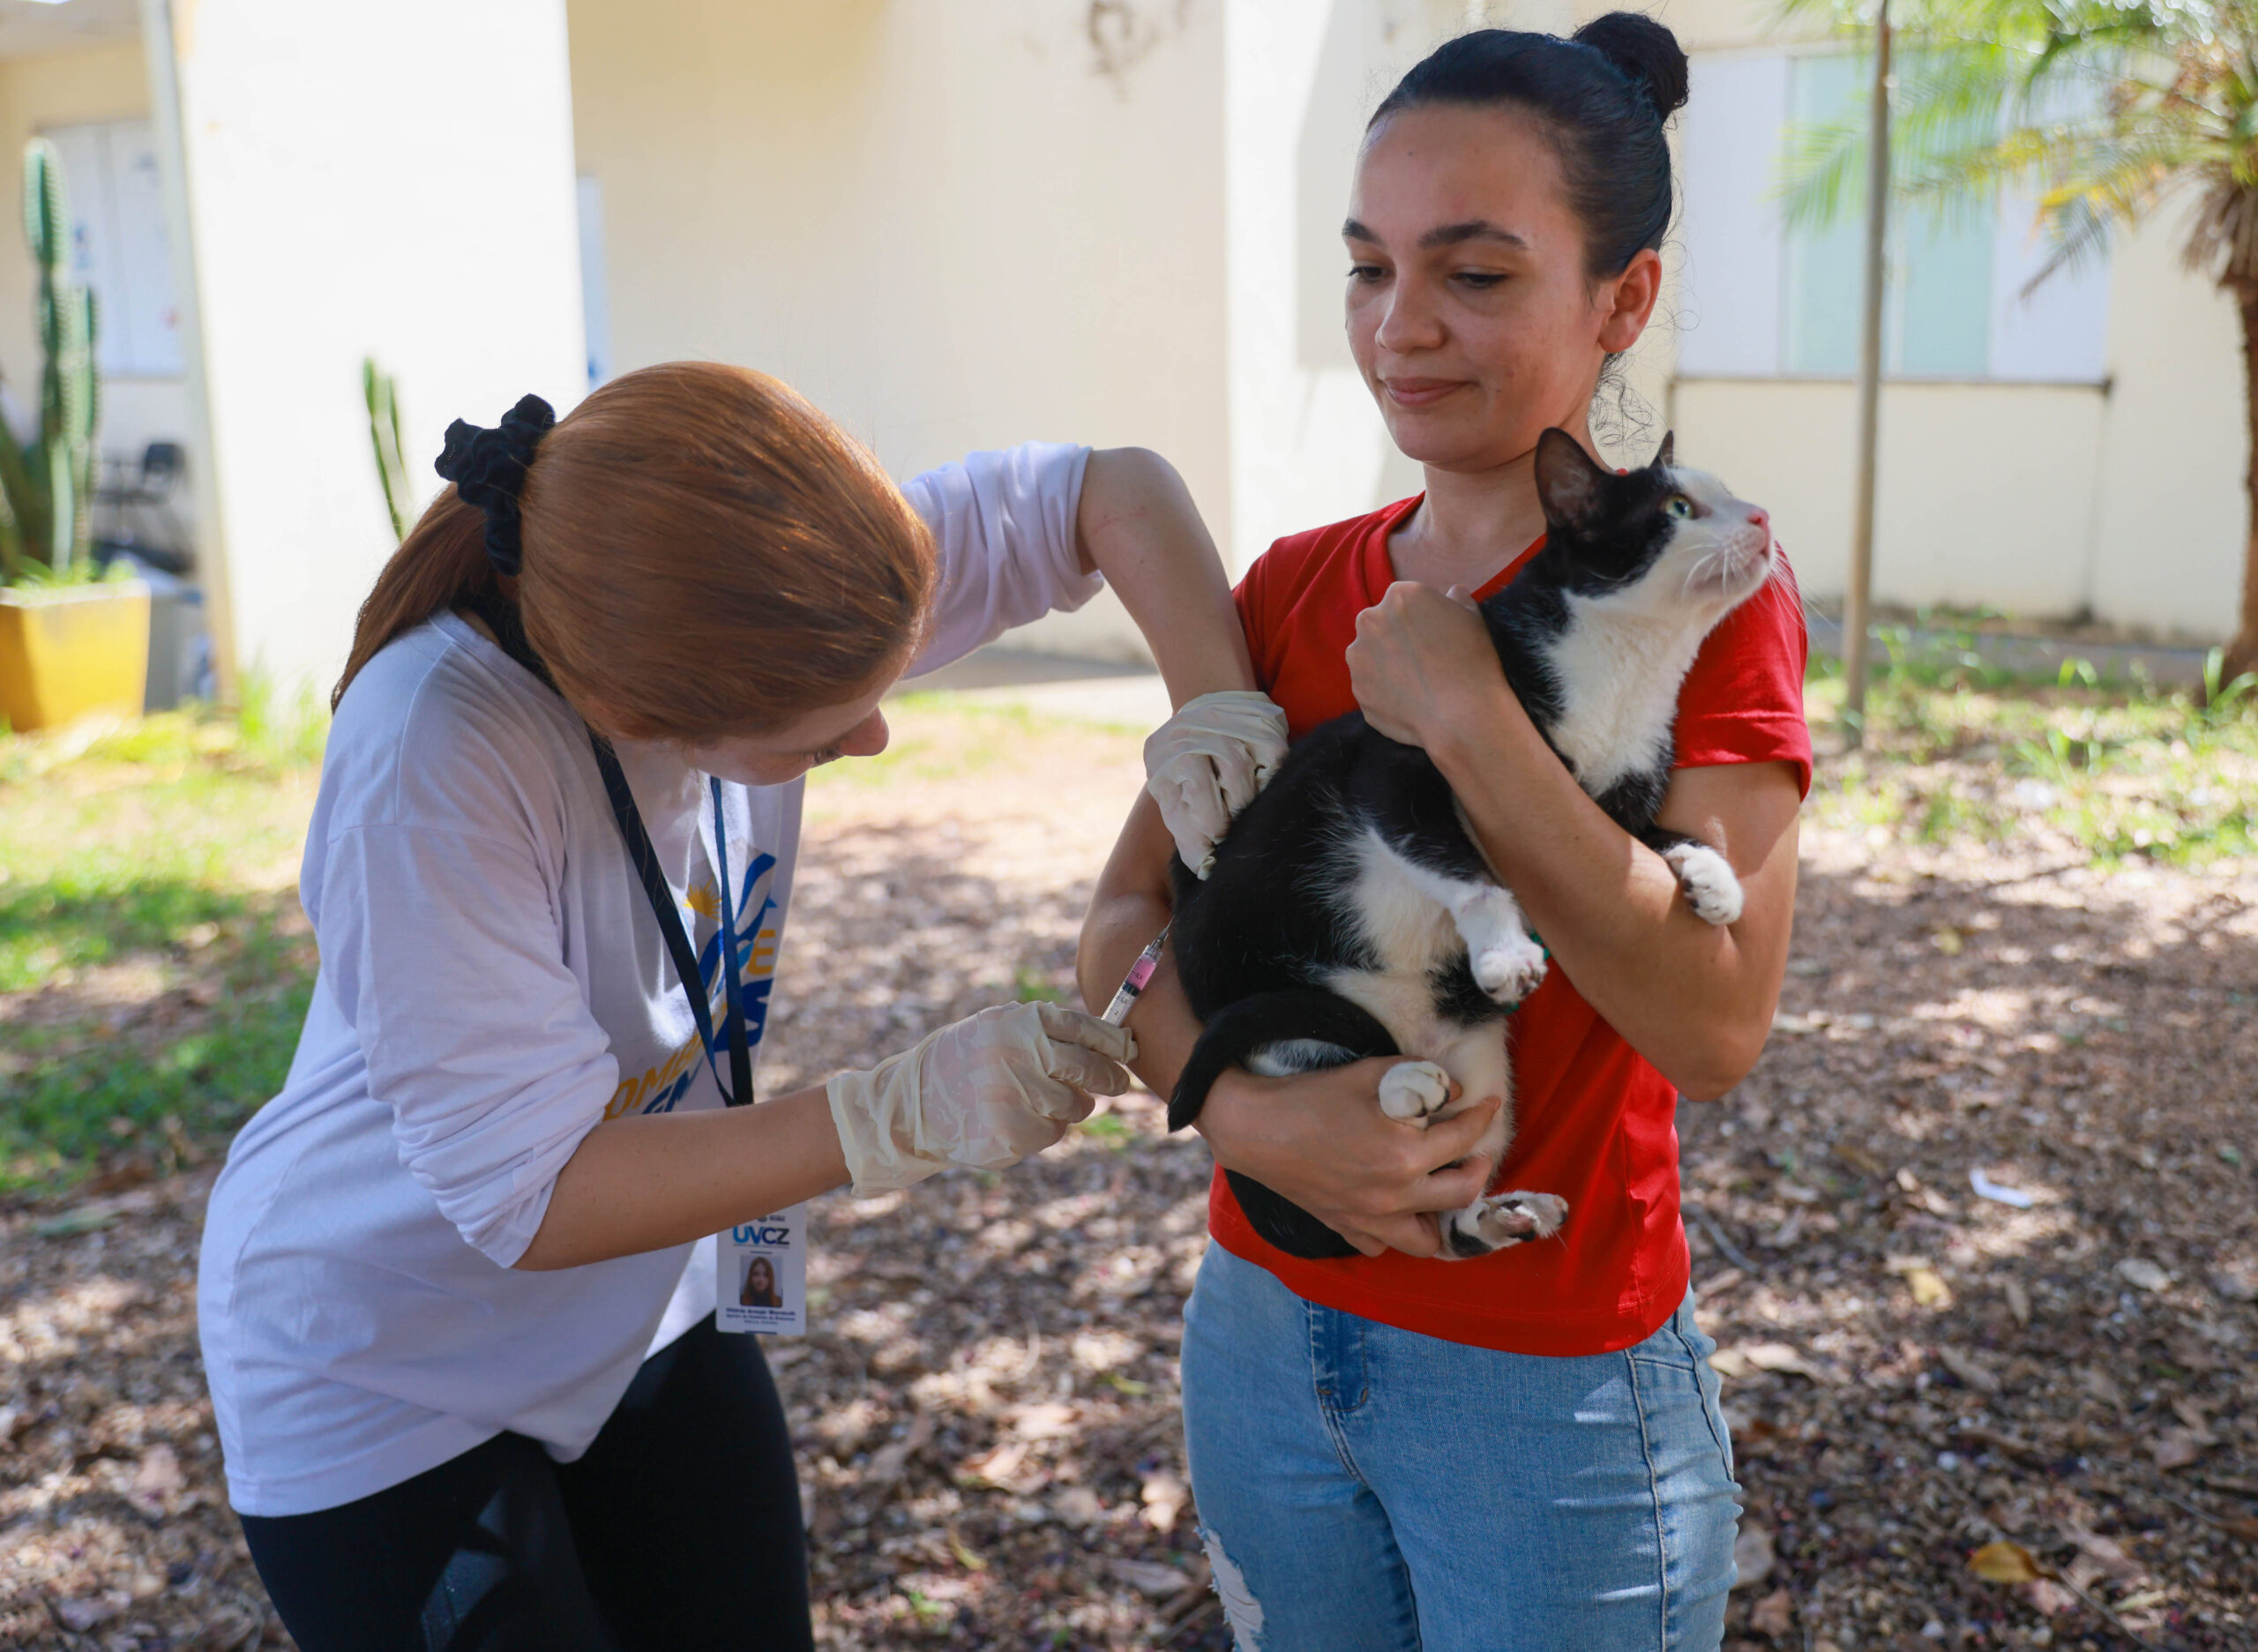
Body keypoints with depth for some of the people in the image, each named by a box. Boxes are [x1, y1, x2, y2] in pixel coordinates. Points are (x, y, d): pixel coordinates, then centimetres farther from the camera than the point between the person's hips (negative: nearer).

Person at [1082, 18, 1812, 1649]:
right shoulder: (1297, 586, 2)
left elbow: (1717, 1023, -23)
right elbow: (1128, 919, -3)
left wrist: (1460, 712, -25)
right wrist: (1244, 1110, -21)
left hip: (1550, 1392, -4)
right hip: (1262, 1328, 5)